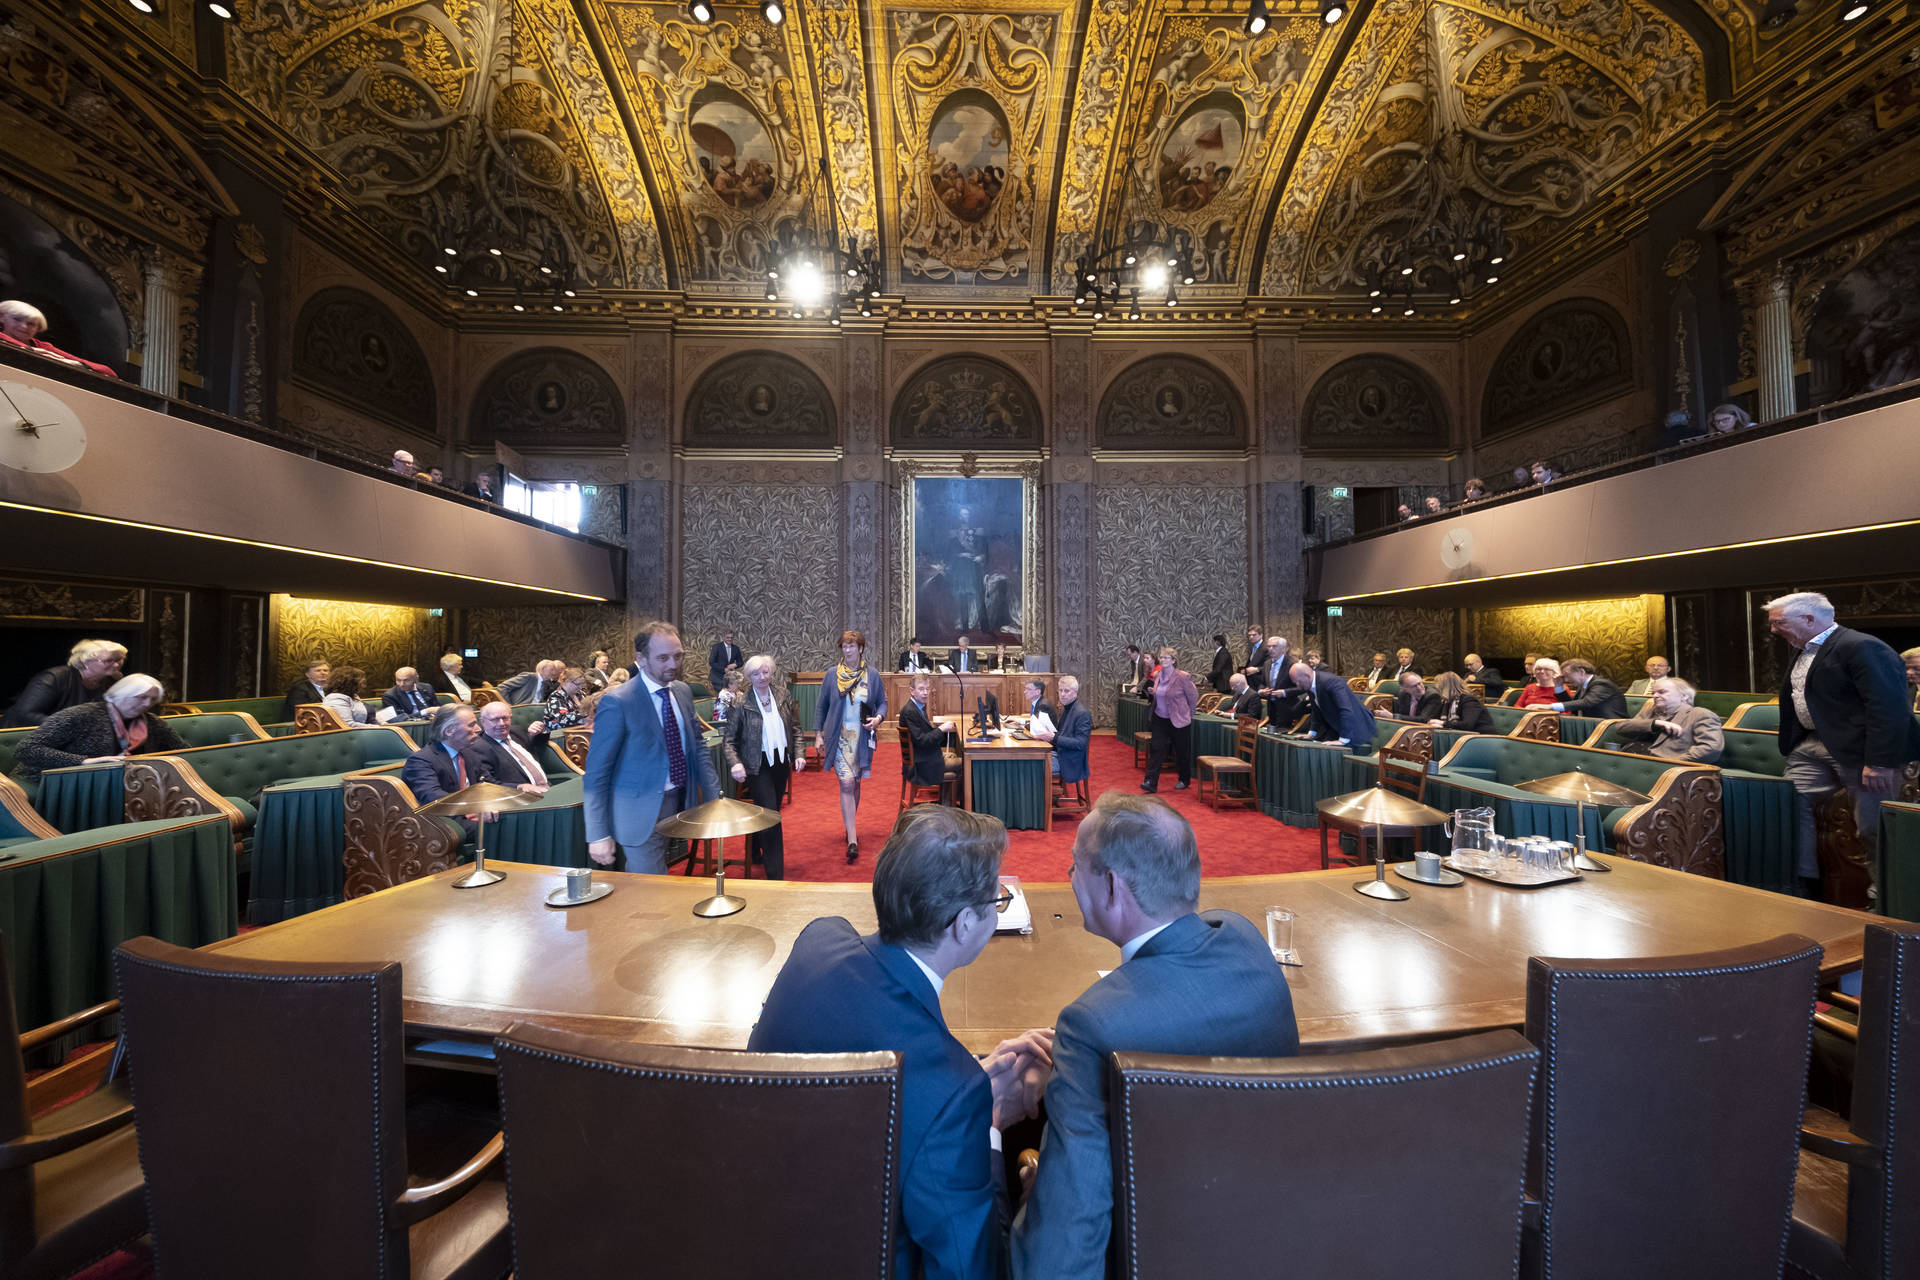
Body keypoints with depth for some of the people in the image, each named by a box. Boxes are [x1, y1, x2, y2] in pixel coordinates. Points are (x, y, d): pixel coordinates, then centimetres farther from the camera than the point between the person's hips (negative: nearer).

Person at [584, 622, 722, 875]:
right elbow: (596, 772, -14)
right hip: (640, 814, -6)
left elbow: (697, 746, 11)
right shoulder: (617, 702, -17)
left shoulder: (683, 691, 3)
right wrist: (598, 834, -15)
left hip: (678, 804, 6)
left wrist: (715, 798, 4)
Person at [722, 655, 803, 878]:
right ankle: (775, 874, 1)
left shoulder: (783, 695, -1)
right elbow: (729, 738, -8)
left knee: (770, 811, 17)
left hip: (781, 761, 5)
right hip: (758, 765, -4)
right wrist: (735, 763, -23)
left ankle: (755, 852, 41)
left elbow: (795, 728, 6)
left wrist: (799, 754, -4)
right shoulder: (742, 704, -12)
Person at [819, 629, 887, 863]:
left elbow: (883, 702, 7)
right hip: (839, 737, -2)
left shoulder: (872, 675, 0)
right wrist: (819, 735, 4)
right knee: (846, 784, -10)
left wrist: (878, 718, -14)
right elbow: (822, 706, 6)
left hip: (862, 738, 2)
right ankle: (852, 840, -10)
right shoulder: (832, 675, 0)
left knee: (855, 784, 14)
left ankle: (850, 826, 35)